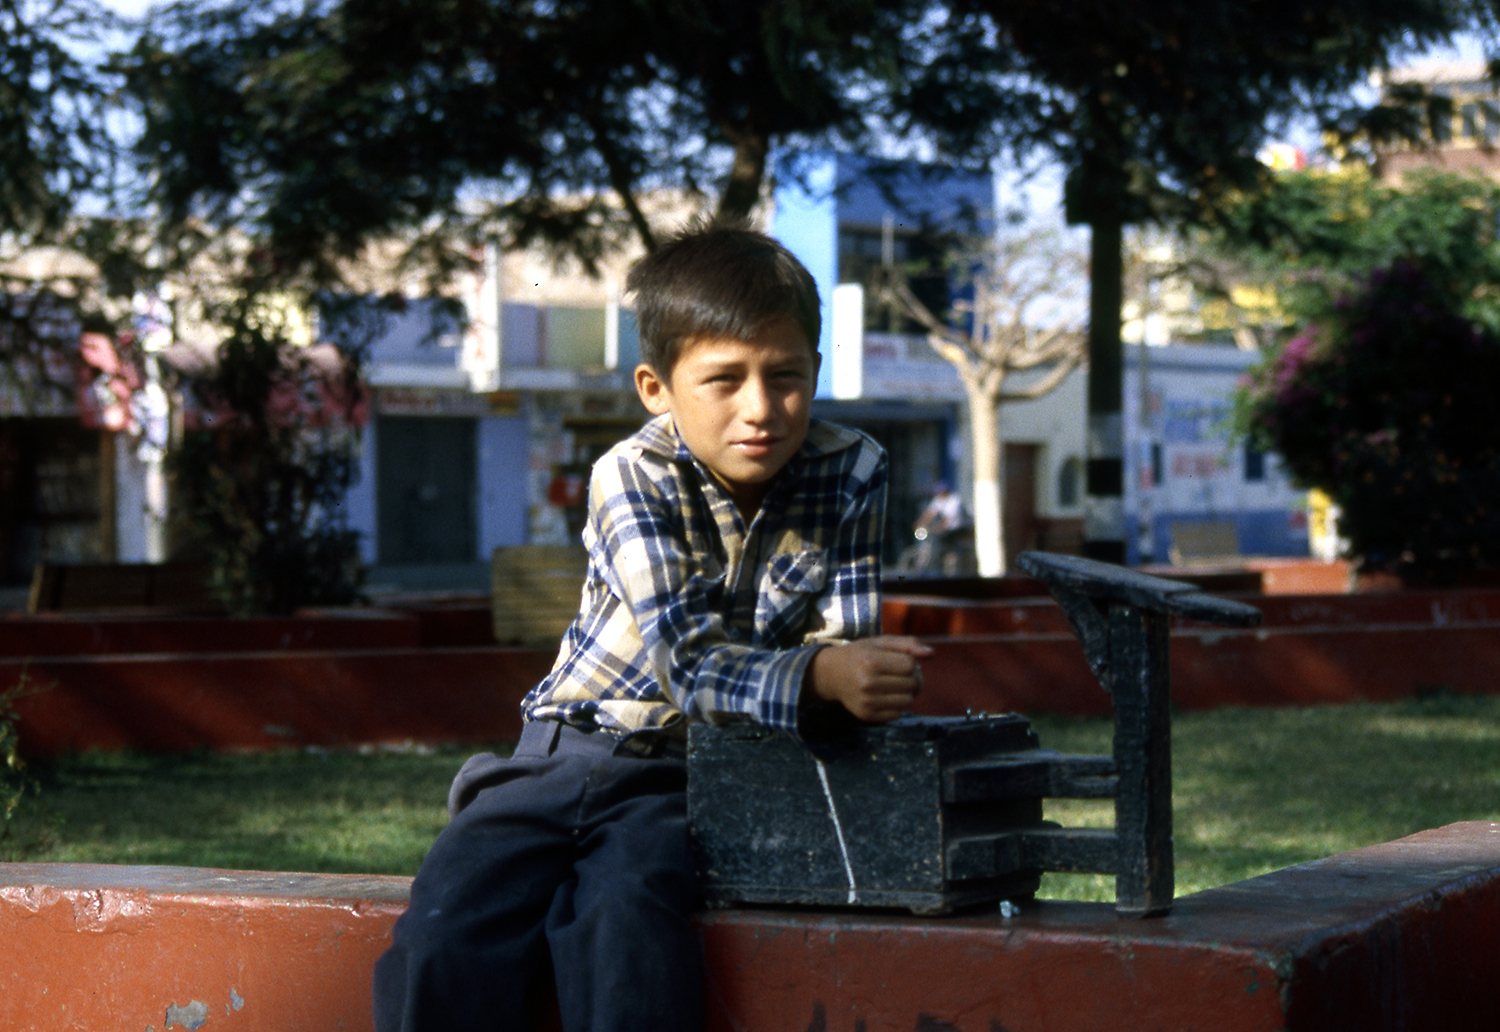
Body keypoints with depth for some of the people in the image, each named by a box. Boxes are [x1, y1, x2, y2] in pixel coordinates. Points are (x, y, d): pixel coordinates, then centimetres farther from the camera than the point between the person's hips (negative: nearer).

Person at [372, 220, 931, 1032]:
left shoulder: (851, 474, -5)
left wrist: (859, 676, -26)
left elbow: (840, 650, -1)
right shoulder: (633, 478, -13)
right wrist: (818, 676, -40)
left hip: (687, 779, 0)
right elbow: (685, 662, -23)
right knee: (441, 941, -21)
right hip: (574, 748, 0)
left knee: (625, 919, -32)